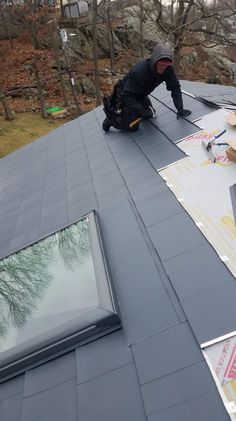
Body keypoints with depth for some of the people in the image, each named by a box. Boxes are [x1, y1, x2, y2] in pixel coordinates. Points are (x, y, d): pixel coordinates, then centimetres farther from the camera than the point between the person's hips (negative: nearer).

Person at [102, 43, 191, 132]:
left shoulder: (167, 69, -20)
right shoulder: (139, 71, -38)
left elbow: (175, 87, -12)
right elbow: (126, 95, -36)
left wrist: (180, 108, -23)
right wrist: (141, 110, -41)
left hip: (140, 95, 7)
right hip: (125, 96, -7)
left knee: (149, 115, 19)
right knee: (133, 127, -9)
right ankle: (111, 118, 13)